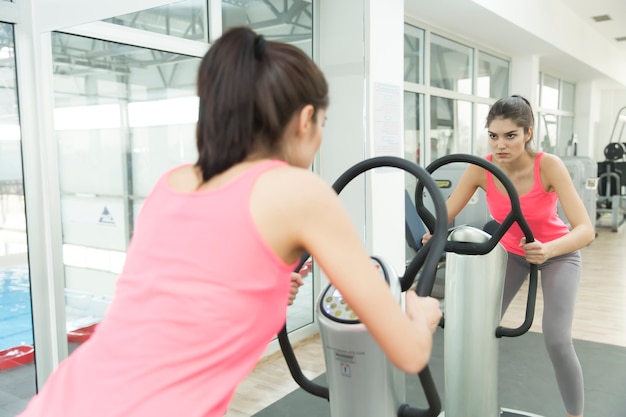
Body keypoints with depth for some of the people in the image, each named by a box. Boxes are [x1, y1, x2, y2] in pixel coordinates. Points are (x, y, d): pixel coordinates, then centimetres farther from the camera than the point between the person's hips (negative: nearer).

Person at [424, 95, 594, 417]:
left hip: (557, 252, -3)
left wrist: (548, 250, -55)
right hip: (510, 251, 3)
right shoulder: (481, 169, -24)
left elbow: (586, 230, -36)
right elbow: (445, 216, -24)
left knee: (557, 339, -16)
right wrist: (434, 236, -47)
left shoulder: (549, 166, -32)